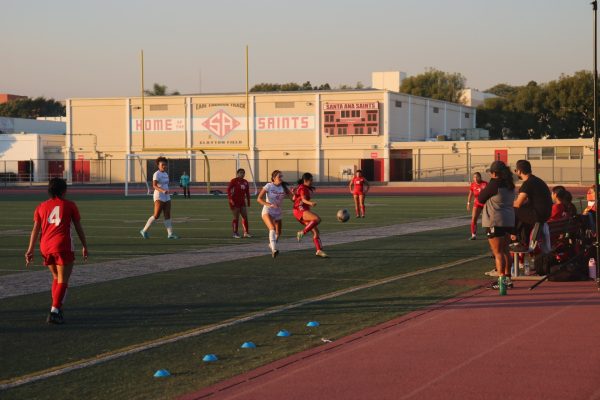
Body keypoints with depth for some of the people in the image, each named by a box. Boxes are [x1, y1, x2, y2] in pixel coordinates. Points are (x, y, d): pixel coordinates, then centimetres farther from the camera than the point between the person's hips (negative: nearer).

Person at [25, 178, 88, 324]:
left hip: (45, 247, 4)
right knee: (63, 280, -2)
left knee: (56, 277, 23)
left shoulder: (41, 207, 14)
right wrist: (85, 246, 17)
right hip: (63, 246, -4)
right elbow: (79, 228, 8)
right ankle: (55, 311, -17)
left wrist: (30, 250, 5)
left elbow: (35, 229, 7)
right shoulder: (70, 205, 7)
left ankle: (57, 308, 22)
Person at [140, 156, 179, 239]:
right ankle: (144, 231, 2)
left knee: (168, 216, 2)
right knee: (156, 216, -9)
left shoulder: (166, 174, 14)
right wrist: (163, 191, -38)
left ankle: (170, 234, 1)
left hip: (166, 197, 8)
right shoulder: (157, 174, -11)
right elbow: (154, 185, -24)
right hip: (159, 197, -8)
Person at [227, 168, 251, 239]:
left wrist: (248, 202, 13)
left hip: (242, 202, 6)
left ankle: (246, 232, 13)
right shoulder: (234, 181, -7)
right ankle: (235, 233, 5)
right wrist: (230, 199, -19)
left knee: (245, 217, 4)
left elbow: (247, 193, 16)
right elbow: (228, 190, -11)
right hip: (235, 202, -6)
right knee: (236, 218, -3)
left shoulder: (245, 182, 10)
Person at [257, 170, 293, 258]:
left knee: (278, 232, 14)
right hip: (267, 211, -5)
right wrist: (269, 204, -33)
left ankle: (272, 244, 45)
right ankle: (274, 249, -36)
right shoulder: (269, 186, -13)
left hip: (277, 212, 5)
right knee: (272, 228, -29)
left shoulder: (284, 187, -2)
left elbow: (292, 198, -10)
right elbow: (259, 199, -19)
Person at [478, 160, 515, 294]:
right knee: (505, 250, 17)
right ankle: (507, 278, 23)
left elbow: (480, 198, -8)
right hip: (509, 221, 8)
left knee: (497, 252, -6)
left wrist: (482, 191, 12)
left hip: (495, 222, -8)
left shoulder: (494, 184, -16)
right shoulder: (510, 185, 9)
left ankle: (501, 279, -11)